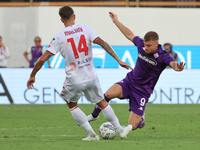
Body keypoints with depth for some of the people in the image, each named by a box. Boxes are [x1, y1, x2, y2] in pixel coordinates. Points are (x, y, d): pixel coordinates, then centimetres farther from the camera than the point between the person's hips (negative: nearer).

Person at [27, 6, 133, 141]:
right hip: (91, 78, 2)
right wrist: (118, 60, -8)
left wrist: (32, 76, 5)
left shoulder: (59, 38, -6)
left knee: (72, 104, 23)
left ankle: (92, 134, 16)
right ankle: (120, 130, 24)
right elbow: (102, 43, -10)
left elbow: (43, 59, -8)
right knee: (102, 103, 20)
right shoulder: (86, 29, -1)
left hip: (74, 81, -2)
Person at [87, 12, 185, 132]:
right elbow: (130, 35, 14)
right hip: (129, 82, 3)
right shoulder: (141, 44, -5)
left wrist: (177, 67, -65)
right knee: (109, 94, -29)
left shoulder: (162, 56, -19)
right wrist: (116, 21, 21)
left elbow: (173, 63, -39)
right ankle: (94, 115, -2)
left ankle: (141, 118, 32)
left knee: (132, 126, -7)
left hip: (142, 91, -3)